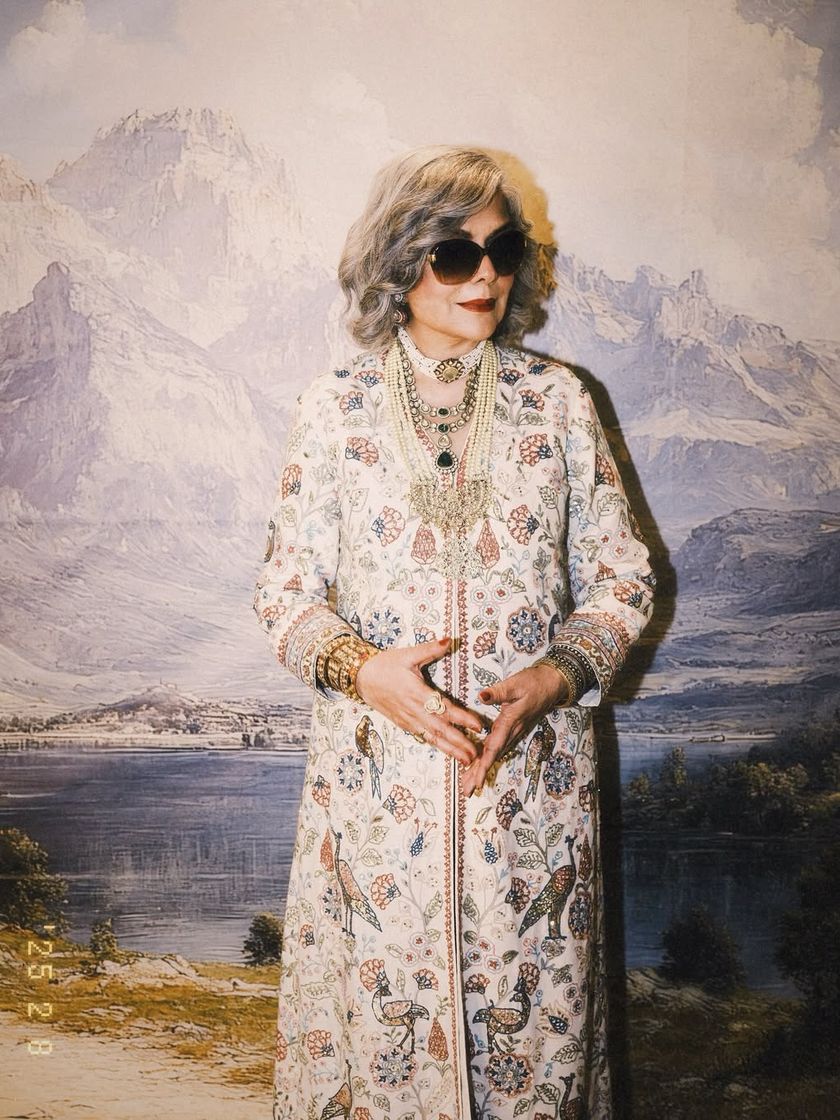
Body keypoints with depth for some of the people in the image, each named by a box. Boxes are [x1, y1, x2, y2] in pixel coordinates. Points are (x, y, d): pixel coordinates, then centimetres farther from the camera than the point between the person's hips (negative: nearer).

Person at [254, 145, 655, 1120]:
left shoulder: (558, 402, 3)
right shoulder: (333, 408, 1)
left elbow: (621, 578, 5)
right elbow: (285, 588, 2)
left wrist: (553, 678, -12)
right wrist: (362, 666, -17)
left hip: (532, 774, 1)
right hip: (376, 775, 0)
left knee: (530, 1012, 10)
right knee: (380, 1002, 9)